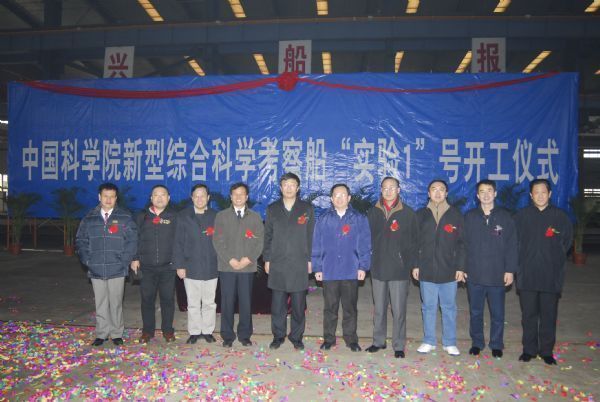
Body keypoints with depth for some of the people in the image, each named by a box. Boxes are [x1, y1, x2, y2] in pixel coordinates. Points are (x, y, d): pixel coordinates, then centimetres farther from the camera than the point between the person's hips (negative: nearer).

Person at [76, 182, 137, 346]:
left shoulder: (125, 217, 0)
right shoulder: (89, 218, 7)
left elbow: (132, 240, -2)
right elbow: (80, 240, 11)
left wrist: (124, 261, -7)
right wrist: (87, 260, 1)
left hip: (117, 269, -2)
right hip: (96, 270, 2)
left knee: (116, 303, 6)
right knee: (100, 304, 10)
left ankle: (117, 333, 18)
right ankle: (101, 333, 21)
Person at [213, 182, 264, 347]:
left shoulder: (255, 217, 9)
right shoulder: (221, 216, 7)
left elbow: (259, 241, 3)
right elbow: (217, 241, -1)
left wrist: (248, 259, -10)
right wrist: (230, 260, -11)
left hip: (248, 266, 1)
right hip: (227, 266, 0)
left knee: (246, 302, 4)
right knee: (227, 301, 2)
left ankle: (245, 335, 16)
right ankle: (227, 336, 14)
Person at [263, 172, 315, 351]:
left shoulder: (307, 208, 4)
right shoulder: (272, 209, 9)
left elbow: (311, 236, 4)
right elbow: (267, 236, 10)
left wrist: (310, 260, 0)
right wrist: (267, 259, 6)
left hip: (299, 265, -1)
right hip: (277, 264, 1)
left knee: (298, 305, 5)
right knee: (277, 305, 5)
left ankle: (296, 337, 20)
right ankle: (278, 336, 20)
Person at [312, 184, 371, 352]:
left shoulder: (359, 219, 3)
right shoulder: (323, 220, 5)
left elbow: (364, 245, 1)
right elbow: (316, 246, 5)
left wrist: (363, 267, -5)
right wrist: (317, 268, 1)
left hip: (351, 272, -1)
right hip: (329, 272, 1)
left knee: (350, 308, 9)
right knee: (330, 308, 10)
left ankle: (351, 339, 21)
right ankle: (328, 338, 22)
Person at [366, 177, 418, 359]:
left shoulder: (408, 213, -1)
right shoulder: (373, 212, 6)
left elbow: (413, 240, 0)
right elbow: (367, 238, 7)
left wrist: (414, 265, -2)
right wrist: (366, 262, 3)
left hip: (400, 269, -2)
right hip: (378, 268, 3)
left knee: (399, 310, 3)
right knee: (379, 309, 14)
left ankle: (399, 345, 16)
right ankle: (378, 341, 28)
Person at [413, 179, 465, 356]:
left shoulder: (455, 215, 3)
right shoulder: (421, 215, 5)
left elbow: (461, 243, 2)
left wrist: (460, 267, -3)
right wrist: (415, 265, 0)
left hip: (449, 271, 0)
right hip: (426, 270, 1)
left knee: (449, 308, 8)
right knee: (428, 307, 9)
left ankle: (450, 343, 21)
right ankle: (429, 341, 22)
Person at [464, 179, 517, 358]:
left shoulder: (505, 216, 1)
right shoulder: (470, 217, 4)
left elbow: (511, 246, 0)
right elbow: (464, 244, 3)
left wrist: (510, 270, -5)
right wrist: (462, 268, -1)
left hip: (498, 275, -1)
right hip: (474, 275, 1)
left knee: (497, 313, 9)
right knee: (475, 312, 11)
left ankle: (496, 344, 26)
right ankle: (477, 342, 27)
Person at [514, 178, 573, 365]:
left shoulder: (560, 216, 3)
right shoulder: (522, 215, 3)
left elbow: (567, 242, 12)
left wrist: (555, 259, 6)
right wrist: (522, 261, 2)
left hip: (551, 275, 0)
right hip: (527, 275, 0)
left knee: (549, 315, 7)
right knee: (529, 315, 8)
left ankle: (546, 351, 21)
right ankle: (529, 349, 20)